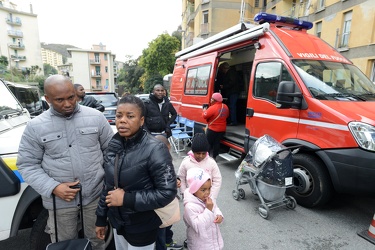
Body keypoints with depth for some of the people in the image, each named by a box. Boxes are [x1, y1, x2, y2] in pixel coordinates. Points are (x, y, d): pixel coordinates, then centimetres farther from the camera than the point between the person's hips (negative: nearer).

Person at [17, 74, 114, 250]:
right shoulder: (35, 126, -5)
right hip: (60, 200, 0)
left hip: (96, 195, 0)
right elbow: (27, 165, -2)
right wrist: (53, 188, -15)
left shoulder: (96, 117, -4)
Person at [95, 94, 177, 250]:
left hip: (142, 228, -5)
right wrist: (101, 218, 10)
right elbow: (108, 184, 5)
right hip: (117, 221, 5)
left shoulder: (155, 149, -23)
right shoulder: (114, 144, -5)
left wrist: (126, 199, -24)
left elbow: (168, 192, -23)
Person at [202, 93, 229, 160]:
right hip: (222, 129, 7)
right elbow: (227, 115, 17)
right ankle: (214, 157, 22)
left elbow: (204, 116, -16)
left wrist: (204, 110, 2)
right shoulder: (225, 107, 3)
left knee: (208, 143, 6)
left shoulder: (213, 108, -22)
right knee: (217, 143, 14)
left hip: (213, 129, -7)